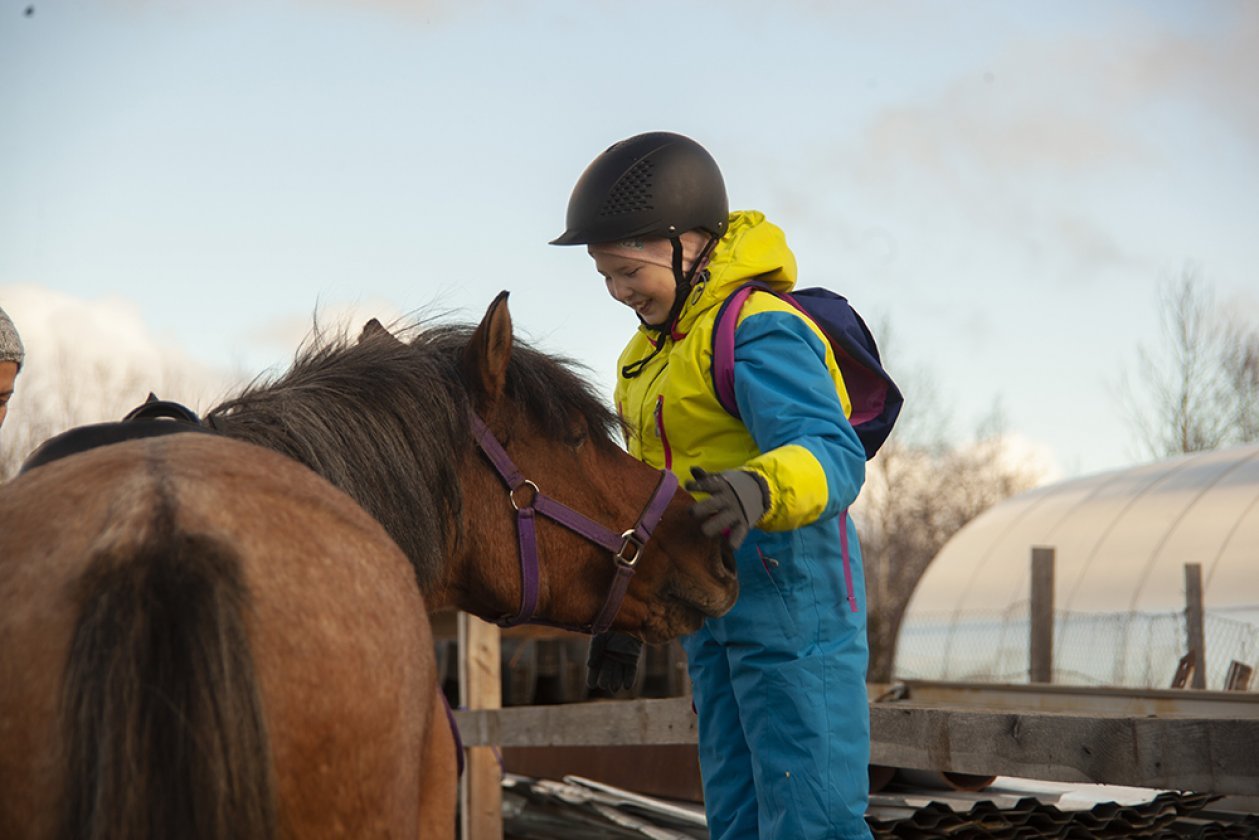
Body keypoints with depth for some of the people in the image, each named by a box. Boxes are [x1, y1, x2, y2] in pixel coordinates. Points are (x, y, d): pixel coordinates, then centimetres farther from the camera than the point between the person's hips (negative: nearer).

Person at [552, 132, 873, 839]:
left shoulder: (758, 332, -15)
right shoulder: (657, 347, 17)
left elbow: (836, 455, -28)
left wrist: (760, 489, -49)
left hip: (792, 593, -10)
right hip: (715, 608, 10)